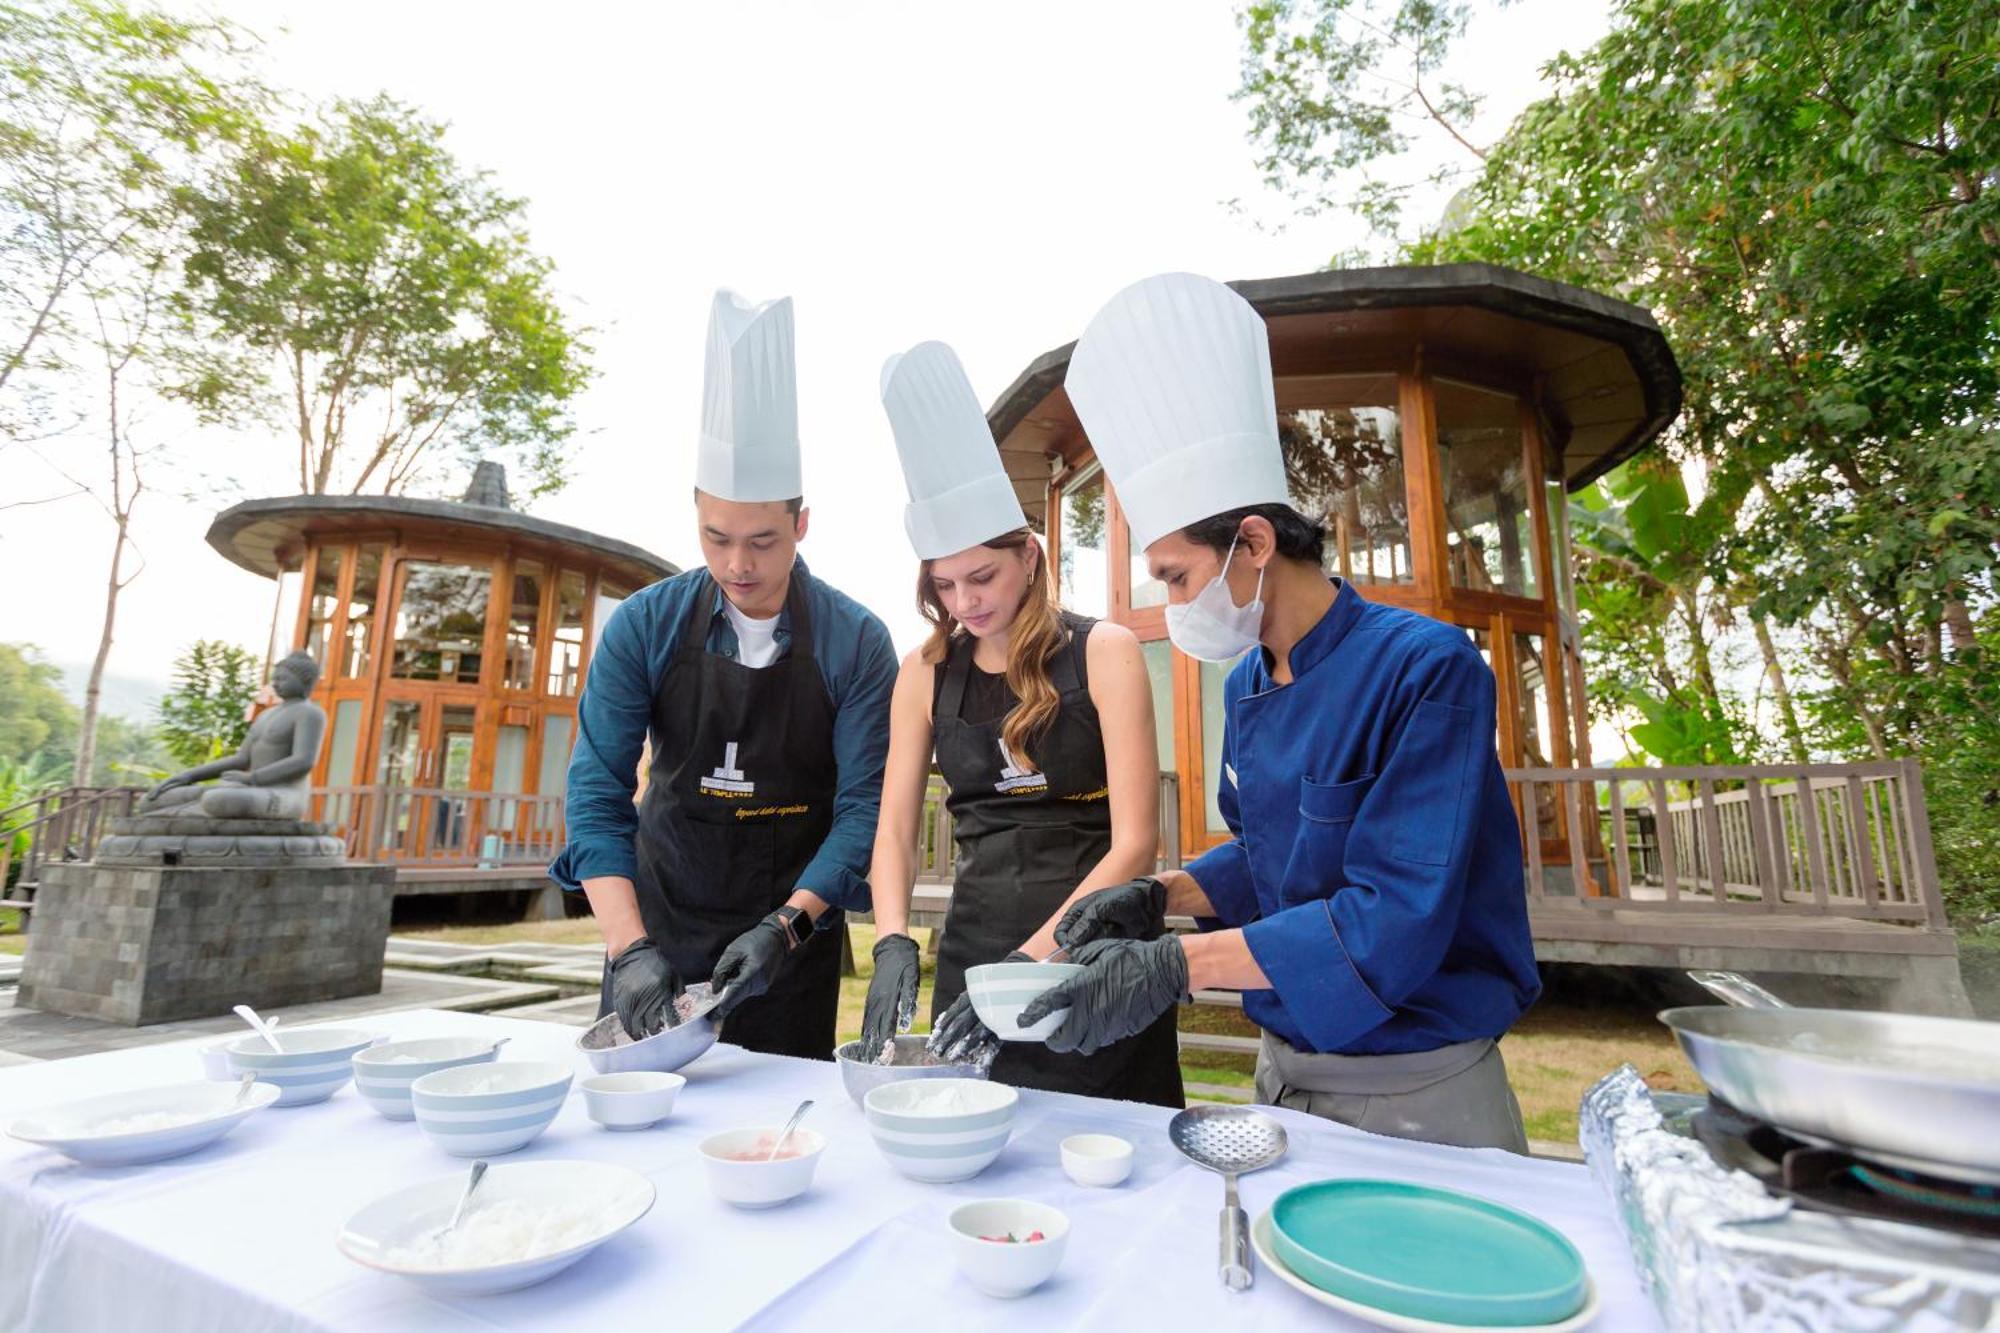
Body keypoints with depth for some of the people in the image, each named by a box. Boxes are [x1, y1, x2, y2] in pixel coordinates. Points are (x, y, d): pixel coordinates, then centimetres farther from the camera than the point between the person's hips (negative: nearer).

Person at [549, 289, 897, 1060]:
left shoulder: (856, 643, -14)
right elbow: (597, 791, -12)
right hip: (660, 918, 2)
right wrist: (630, 947, -22)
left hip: (793, 930, -1)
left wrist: (785, 926, -24)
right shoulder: (645, 626, -9)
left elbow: (862, 806, -13)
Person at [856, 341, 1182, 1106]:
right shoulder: (926, 674, 3)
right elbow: (894, 829, 0)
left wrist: (1030, 961, -20)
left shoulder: (1102, 654, -8)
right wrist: (893, 943, -16)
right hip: (974, 949, 3)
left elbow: (1134, 841, -13)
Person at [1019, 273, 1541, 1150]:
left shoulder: (1425, 669, -22)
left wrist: (1178, 964, -31)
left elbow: (1397, 922, -27)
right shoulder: (1246, 686, 1)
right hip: (1283, 1073, 7)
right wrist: (1160, 894, -5)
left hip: (1415, 1094, -6)